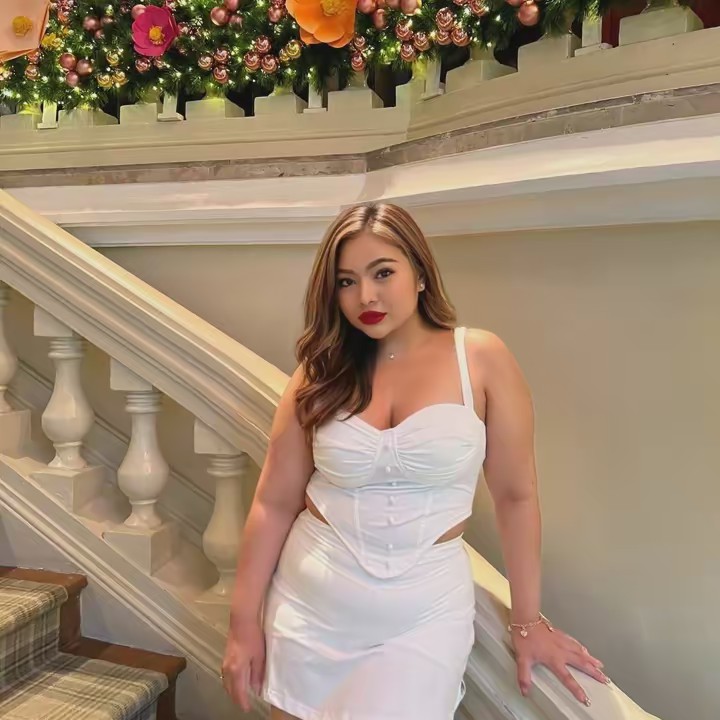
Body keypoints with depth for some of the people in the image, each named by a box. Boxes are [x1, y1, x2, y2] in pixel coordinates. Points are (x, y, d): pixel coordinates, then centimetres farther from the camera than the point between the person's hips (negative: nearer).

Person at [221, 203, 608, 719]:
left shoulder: (481, 358, -9)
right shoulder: (320, 375, -2)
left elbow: (515, 496, -3)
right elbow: (275, 503, -1)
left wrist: (528, 622, 2)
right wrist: (245, 623, 0)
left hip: (424, 608, -2)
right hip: (308, 599, 3)